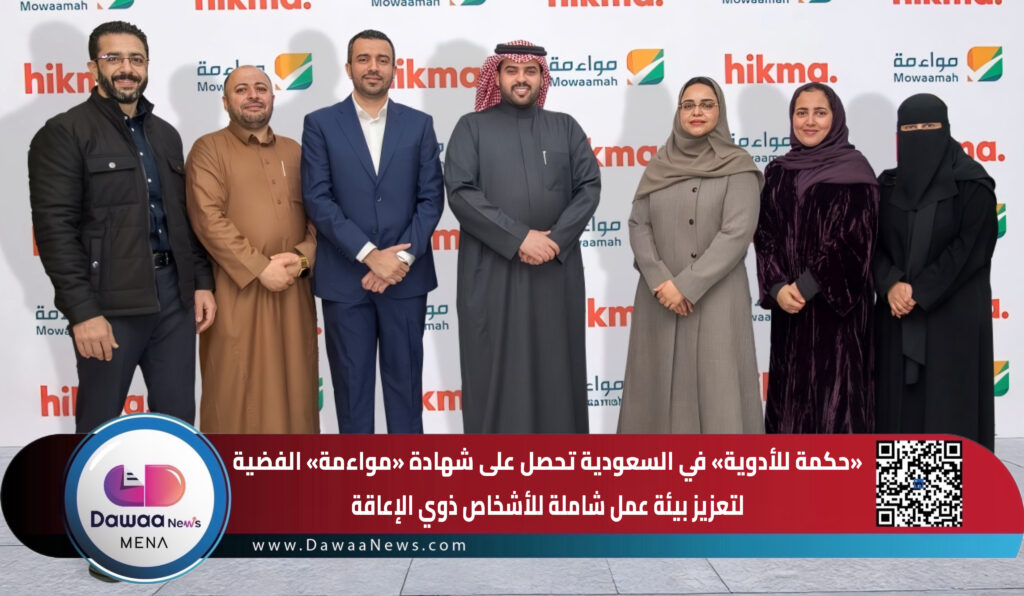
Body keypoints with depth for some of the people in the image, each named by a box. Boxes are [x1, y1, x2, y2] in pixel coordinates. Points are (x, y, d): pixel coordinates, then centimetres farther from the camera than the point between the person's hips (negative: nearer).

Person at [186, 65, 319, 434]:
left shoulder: (294, 152, 17)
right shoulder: (209, 149, 2)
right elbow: (208, 218, -10)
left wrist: (302, 257, -8)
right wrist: (259, 268, -15)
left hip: (293, 291, 4)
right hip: (237, 291, -4)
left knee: (292, 389, 9)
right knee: (237, 392, 1)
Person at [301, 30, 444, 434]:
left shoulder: (419, 124, 7)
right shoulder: (320, 124, 2)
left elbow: (431, 198, 2)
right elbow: (317, 199, -6)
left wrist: (402, 258, -11)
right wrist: (369, 255, -15)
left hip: (406, 277, 1)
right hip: (344, 278, -1)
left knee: (405, 380, 9)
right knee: (351, 383, 7)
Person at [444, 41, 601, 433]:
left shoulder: (565, 127, 12)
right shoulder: (472, 128, 4)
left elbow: (589, 187, 3)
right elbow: (460, 192, -8)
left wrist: (556, 239, -12)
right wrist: (518, 237, -16)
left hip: (556, 272, 2)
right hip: (492, 273, -2)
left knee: (555, 369, 7)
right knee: (497, 371, 2)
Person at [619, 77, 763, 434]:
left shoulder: (738, 167, -3)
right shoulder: (659, 166, 9)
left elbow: (737, 234, -12)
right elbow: (638, 226, 4)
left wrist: (687, 285, -16)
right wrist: (660, 281, -10)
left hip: (715, 298, -4)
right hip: (660, 298, 4)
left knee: (716, 387, -4)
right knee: (660, 384, 7)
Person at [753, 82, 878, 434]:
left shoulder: (854, 170, -3)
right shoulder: (777, 173, 10)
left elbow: (855, 239, -11)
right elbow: (765, 235, 6)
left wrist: (809, 285, -15)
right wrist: (778, 287, -9)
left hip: (838, 303, -4)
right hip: (789, 305, 5)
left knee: (836, 389, -3)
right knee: (791, 390, 7)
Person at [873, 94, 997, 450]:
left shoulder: (971, 184, -4)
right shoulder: (888, 184, 10)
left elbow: (969, 248, -11)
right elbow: (873, 242, 5)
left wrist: (920, 293, -16)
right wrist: (891, 285, -14)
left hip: (954, 315, -4)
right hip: (898, 313, 4)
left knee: (950, 400, -2)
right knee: (901, 399, 5)